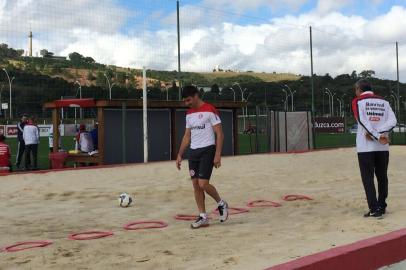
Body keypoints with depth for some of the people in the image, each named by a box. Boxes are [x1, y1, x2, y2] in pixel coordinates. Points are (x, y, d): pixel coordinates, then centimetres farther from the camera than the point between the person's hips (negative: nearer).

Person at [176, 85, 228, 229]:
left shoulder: (210, 110, -9)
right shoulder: (189, 114, 13)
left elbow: (219, 134, -11)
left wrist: (217, 155, -18)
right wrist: (180, 155, 12)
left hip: (207, 151, -7)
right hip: (193, 152, 7)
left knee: (203, 184, -13)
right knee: (195, 185, 4)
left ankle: (221, 204, 13)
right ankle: (203, 217, 12)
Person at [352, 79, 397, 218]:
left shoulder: (358, 101, 0)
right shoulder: (384, 102, 12)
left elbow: (363, 122, -13)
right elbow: (393, 121, -1)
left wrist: (377, 136, -15)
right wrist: (378, 133, -8)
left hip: (365, 147, -4)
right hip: (383, 147, 4)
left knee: (368, 178, -1)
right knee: (382, 177, 14)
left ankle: (375, 209, -6)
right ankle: (382, 206, 22)